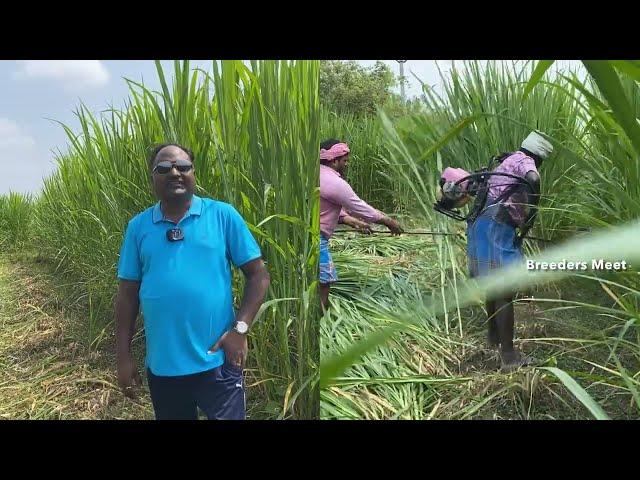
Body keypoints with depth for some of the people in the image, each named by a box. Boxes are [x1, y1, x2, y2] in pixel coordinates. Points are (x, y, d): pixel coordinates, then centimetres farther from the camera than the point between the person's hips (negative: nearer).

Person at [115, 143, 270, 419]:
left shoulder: (223, 215, -4)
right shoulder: (138, 226, 3)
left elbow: (258, 275, -3)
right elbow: (128, 293, 6)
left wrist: (240, 329, -12)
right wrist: (123, 356, 5)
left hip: (216, 361, -3)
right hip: (161, 365, 3)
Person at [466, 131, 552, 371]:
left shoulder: (505, 162, 26)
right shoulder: (523, 159, -1)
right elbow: (533, 179, -26)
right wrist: (532, 214, -15)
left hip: (481, 226, 10)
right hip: (497, 228, -10)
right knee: (505, 292, -6)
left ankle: (493, 336, 40)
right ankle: (509, 357, -1)